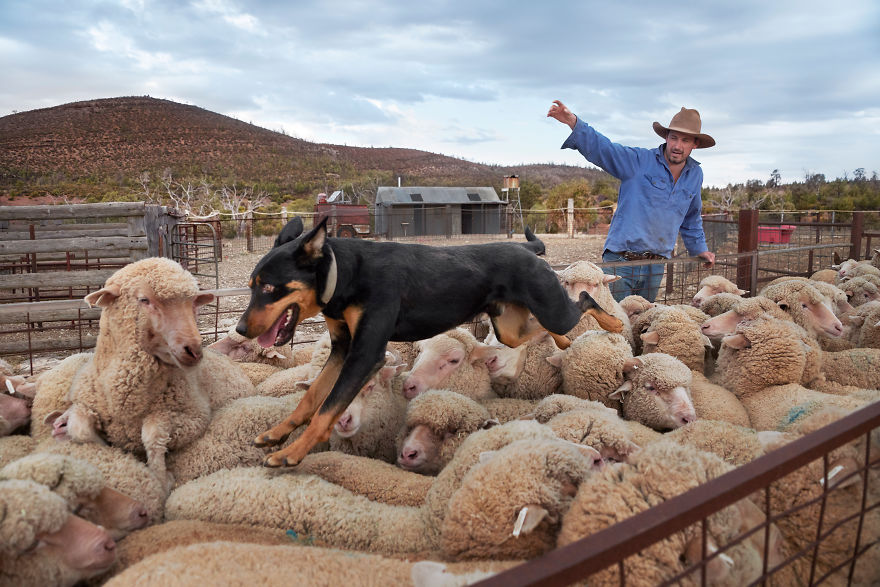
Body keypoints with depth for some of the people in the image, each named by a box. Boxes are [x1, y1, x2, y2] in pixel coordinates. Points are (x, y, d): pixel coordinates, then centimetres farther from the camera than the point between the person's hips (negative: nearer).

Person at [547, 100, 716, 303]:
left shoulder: (695, 175, 13)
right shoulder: (639, 160, -5)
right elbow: (601, 147, -17)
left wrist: (699, 249, 28)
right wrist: (573, 122, -33)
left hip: (655, 268, 5)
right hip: (621, 261, -5)